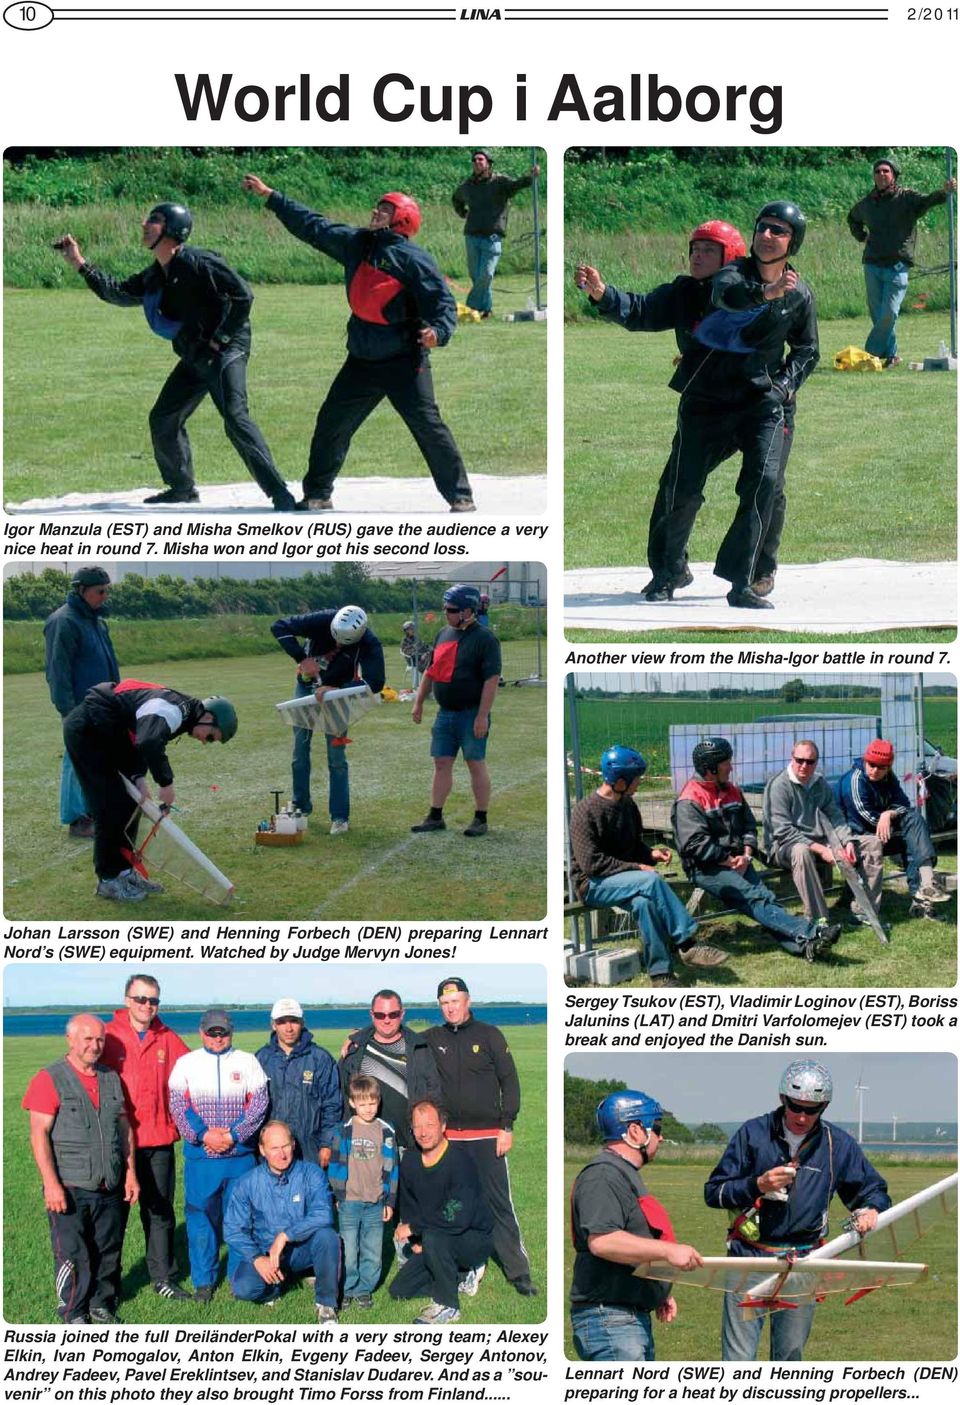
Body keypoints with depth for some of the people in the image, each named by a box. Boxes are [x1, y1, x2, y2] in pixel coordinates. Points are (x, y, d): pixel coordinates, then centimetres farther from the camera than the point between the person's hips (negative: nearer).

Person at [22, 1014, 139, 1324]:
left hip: (109, 1188, 5)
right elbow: (39, 1134, -10)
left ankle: (102, 1304, 25)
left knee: (109, 1251, 10)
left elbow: (124, 1127, 17)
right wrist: (51, 1183, -16)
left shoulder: (111, 1079, 12)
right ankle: (73, 1314, 9)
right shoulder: (50, 1080, -6)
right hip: (69, 1189, -5)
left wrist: (130, 1173, 11)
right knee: (72, 1253, -2)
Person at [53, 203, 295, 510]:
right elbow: (118, 292, 22)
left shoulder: (198, 263, -18)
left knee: (235, 418, -23)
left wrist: (221, 338, -19)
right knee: (163, 420, 13)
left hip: (226, 350, -9)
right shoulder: (154, 276, 9)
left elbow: (243, 295, -22)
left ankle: (279, 493, -26)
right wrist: (79, 263, 16)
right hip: (194, 358, 10)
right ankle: (182, 489, 29)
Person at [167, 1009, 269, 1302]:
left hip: (240, 1154, 0)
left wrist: (233, 1135, -13)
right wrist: (203, 1135, -15)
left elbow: (258, 1104, -1)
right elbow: (178, 1105, -2)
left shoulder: (247, 1062, 6)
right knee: (200, 1219, 3)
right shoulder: (186, 1064, 6)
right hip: (200, 1157, 0)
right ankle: (203, 1281, 13)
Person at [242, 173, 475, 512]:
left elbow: (443, 300, -14)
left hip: (404, 360, -7)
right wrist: (269, 195, 20)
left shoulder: (412, 257, -11)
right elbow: (313, 226, 17)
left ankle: (461, 497, -3)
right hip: (361, 360, 7)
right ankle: (318, 494, 26)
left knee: (428, 427, -11)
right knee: (331, 424, 12)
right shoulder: (355, 243, 9)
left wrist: (439, 331, -35)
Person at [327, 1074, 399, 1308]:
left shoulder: (386, 1133, 4)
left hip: (376, 1203, 1)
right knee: (348, 1251, 0)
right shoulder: (344, 1131, 2)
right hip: (349, 1202, -1)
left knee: (373, 1252, 4)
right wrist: (335, 1197, 3)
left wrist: (390, 1201, 6)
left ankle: (364, 1289, 16)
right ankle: (347, 1289, 12)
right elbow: (336, 1165, 6)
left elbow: (391, 1169, 8)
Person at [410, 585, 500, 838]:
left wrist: (482, 716, -21)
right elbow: (430, 671, 20)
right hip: (445, 713, 7)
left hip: (471, 714, -7)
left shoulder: (484, 638, -11)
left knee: (476, 764, 0)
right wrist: (418, 703, 16)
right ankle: (435, 817, 12)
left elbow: (492, 679, -16)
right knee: (441, 763, 7)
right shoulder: (444, 634, 12)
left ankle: (481, 820, 6)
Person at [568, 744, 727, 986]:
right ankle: (687, 943, -27)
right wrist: (636, 868, -22)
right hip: (592, 885, -6)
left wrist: (651, 853, -2)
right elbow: (591, 863, -21)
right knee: (651, 881, -31)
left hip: (624, 878, 6)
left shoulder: (627, 805, 7)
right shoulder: (585, 811, -15)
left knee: (643, 901, -31)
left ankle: (659, 972, -31)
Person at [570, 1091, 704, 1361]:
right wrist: (668, 1251, -26)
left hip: (637, 1316, 11)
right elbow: (601, 1241, -27)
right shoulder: (603, 1176, -14)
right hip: (609, 1317, -11)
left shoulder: (627, 1175, 23)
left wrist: (660, 1294, 26)